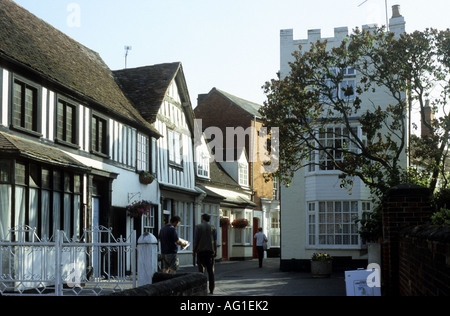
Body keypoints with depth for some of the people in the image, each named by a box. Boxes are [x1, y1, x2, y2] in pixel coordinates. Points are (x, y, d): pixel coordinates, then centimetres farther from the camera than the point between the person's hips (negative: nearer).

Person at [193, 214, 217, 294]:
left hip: (201, 251, -2)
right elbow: (215, 241, 4)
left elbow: (196, 240, -5)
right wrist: (215, 251, 9)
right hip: (210, 251, 2)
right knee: (211, 271, 5)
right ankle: (211, 290, 2)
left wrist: (194, 251, 1)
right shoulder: (213, 228, 6)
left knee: (201, 271, 1)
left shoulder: (198, 227, -2)